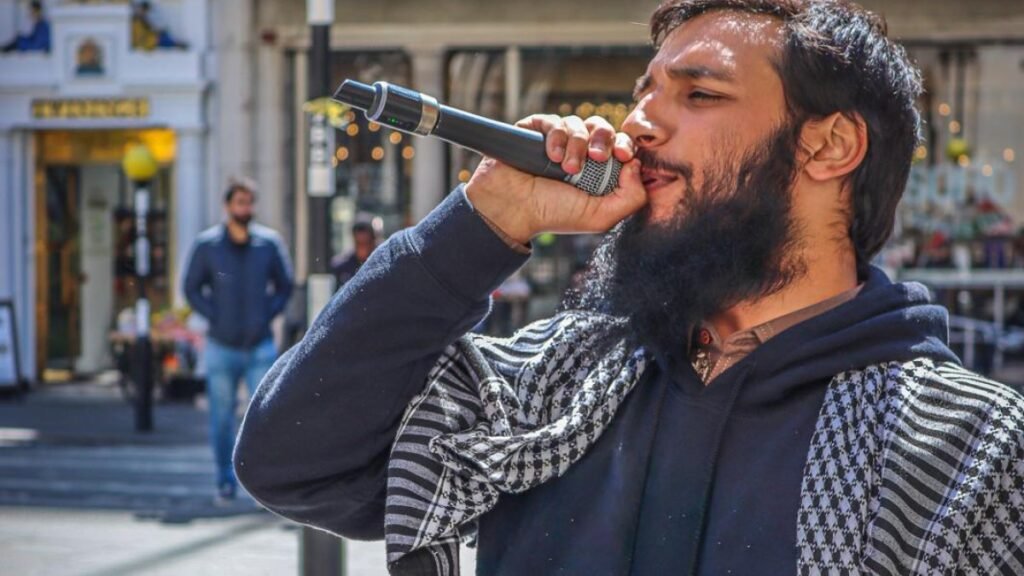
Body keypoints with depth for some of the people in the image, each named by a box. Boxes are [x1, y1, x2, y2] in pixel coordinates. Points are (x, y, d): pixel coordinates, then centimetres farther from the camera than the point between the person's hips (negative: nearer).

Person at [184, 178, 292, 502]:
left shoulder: (269, 243, 3)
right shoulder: (207, 245, 0)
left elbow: (284, 285, 13)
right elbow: (192, 287, 7)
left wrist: (268, 314, -1)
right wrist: (214, 316, -4)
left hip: (260, 346, 0)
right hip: (221, 346, 0)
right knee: (222, 417, 6)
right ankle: (225, 481, 17)